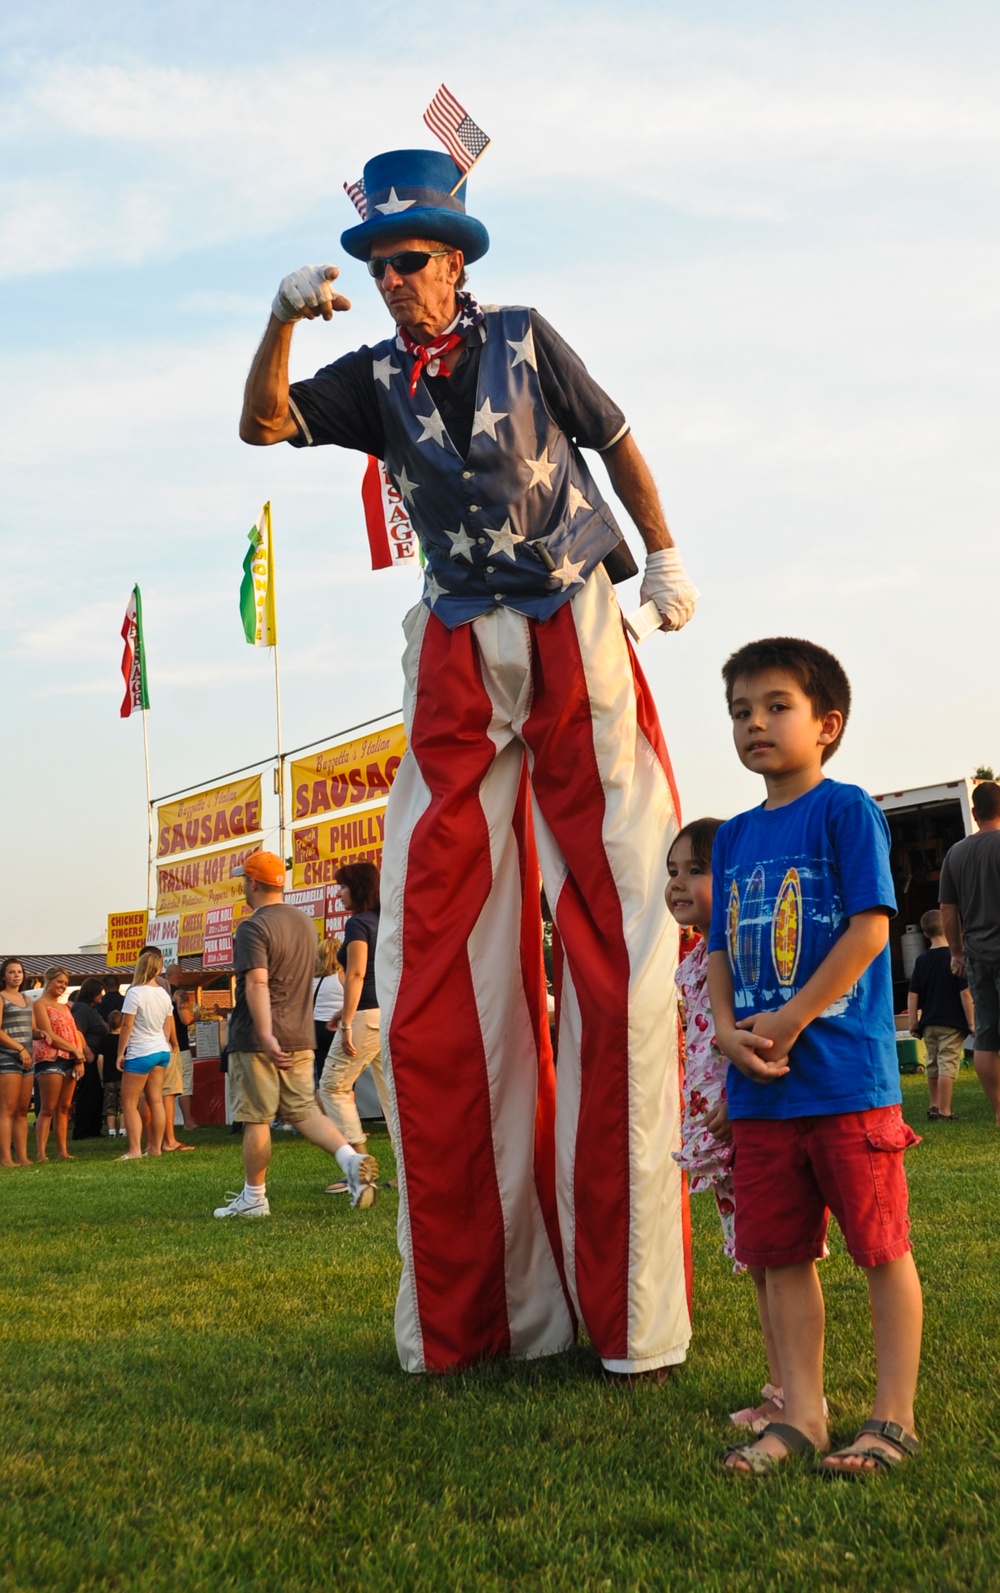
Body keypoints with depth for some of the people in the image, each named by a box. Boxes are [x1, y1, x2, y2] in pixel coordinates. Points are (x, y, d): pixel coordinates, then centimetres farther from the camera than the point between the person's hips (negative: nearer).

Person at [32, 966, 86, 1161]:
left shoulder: (64, 1007, 21)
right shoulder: (40, 1004, -2)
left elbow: (75, 1034, 15)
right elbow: (50, 1036, -11)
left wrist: (79, 1060, 2)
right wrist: (76, 1051, -10)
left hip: (70, 1060, 7)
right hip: (50, 1059, -7)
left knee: (64, 1108, 6)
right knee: (48, 1109, -9)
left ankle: (62, 1151, 7)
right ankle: (40, 1153, -9)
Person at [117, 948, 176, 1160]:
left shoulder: (135, 993, -14)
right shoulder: (163, 994, 7)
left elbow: (126, 1026, -13)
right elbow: (169, 1028, 13)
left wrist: (120, 1053, -6)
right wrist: (173, 1045, 28)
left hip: (140, 1053, -7)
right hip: (162, 1051, 7)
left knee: (129, 1103, -2)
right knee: (156, 1101, 9)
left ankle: (134, 1149, -9)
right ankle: (155, 1147, 11)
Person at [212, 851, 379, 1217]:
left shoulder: (253, 927, -12)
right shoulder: (304, 922, 14)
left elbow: (257, 983, -23)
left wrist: (265, 1037, -30)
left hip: (257, 1040, -7)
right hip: (300, 1038, 7)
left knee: (256, 1119, 2)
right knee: (303, 1110, 9)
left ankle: (253, 1198, 10)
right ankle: (351, 1157, -12)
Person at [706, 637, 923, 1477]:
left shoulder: (845, 810, -5)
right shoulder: (734, 836, 13)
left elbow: (870, 927, -13)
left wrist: (788, 1022, -15)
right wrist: (729, 1030, -3)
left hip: (847, 1074, -6)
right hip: (760, 1087, 6)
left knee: (881, 1246, 3)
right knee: (780, 1252, 11)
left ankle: (893, 1417, 14)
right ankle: (801, 1415, 21)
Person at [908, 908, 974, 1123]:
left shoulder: (922, 960, 3)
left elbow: (913, 995, 3)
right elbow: (965, 993, -12)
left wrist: (913, 1024, 9)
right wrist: (971, 1022, -6)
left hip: (929, 1023, 5)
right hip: (953, 1023, -5)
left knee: (932, 1064, 17)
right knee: (948, 1065, -3)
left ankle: (934, 1106, 30)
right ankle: (944, 1112, -5)